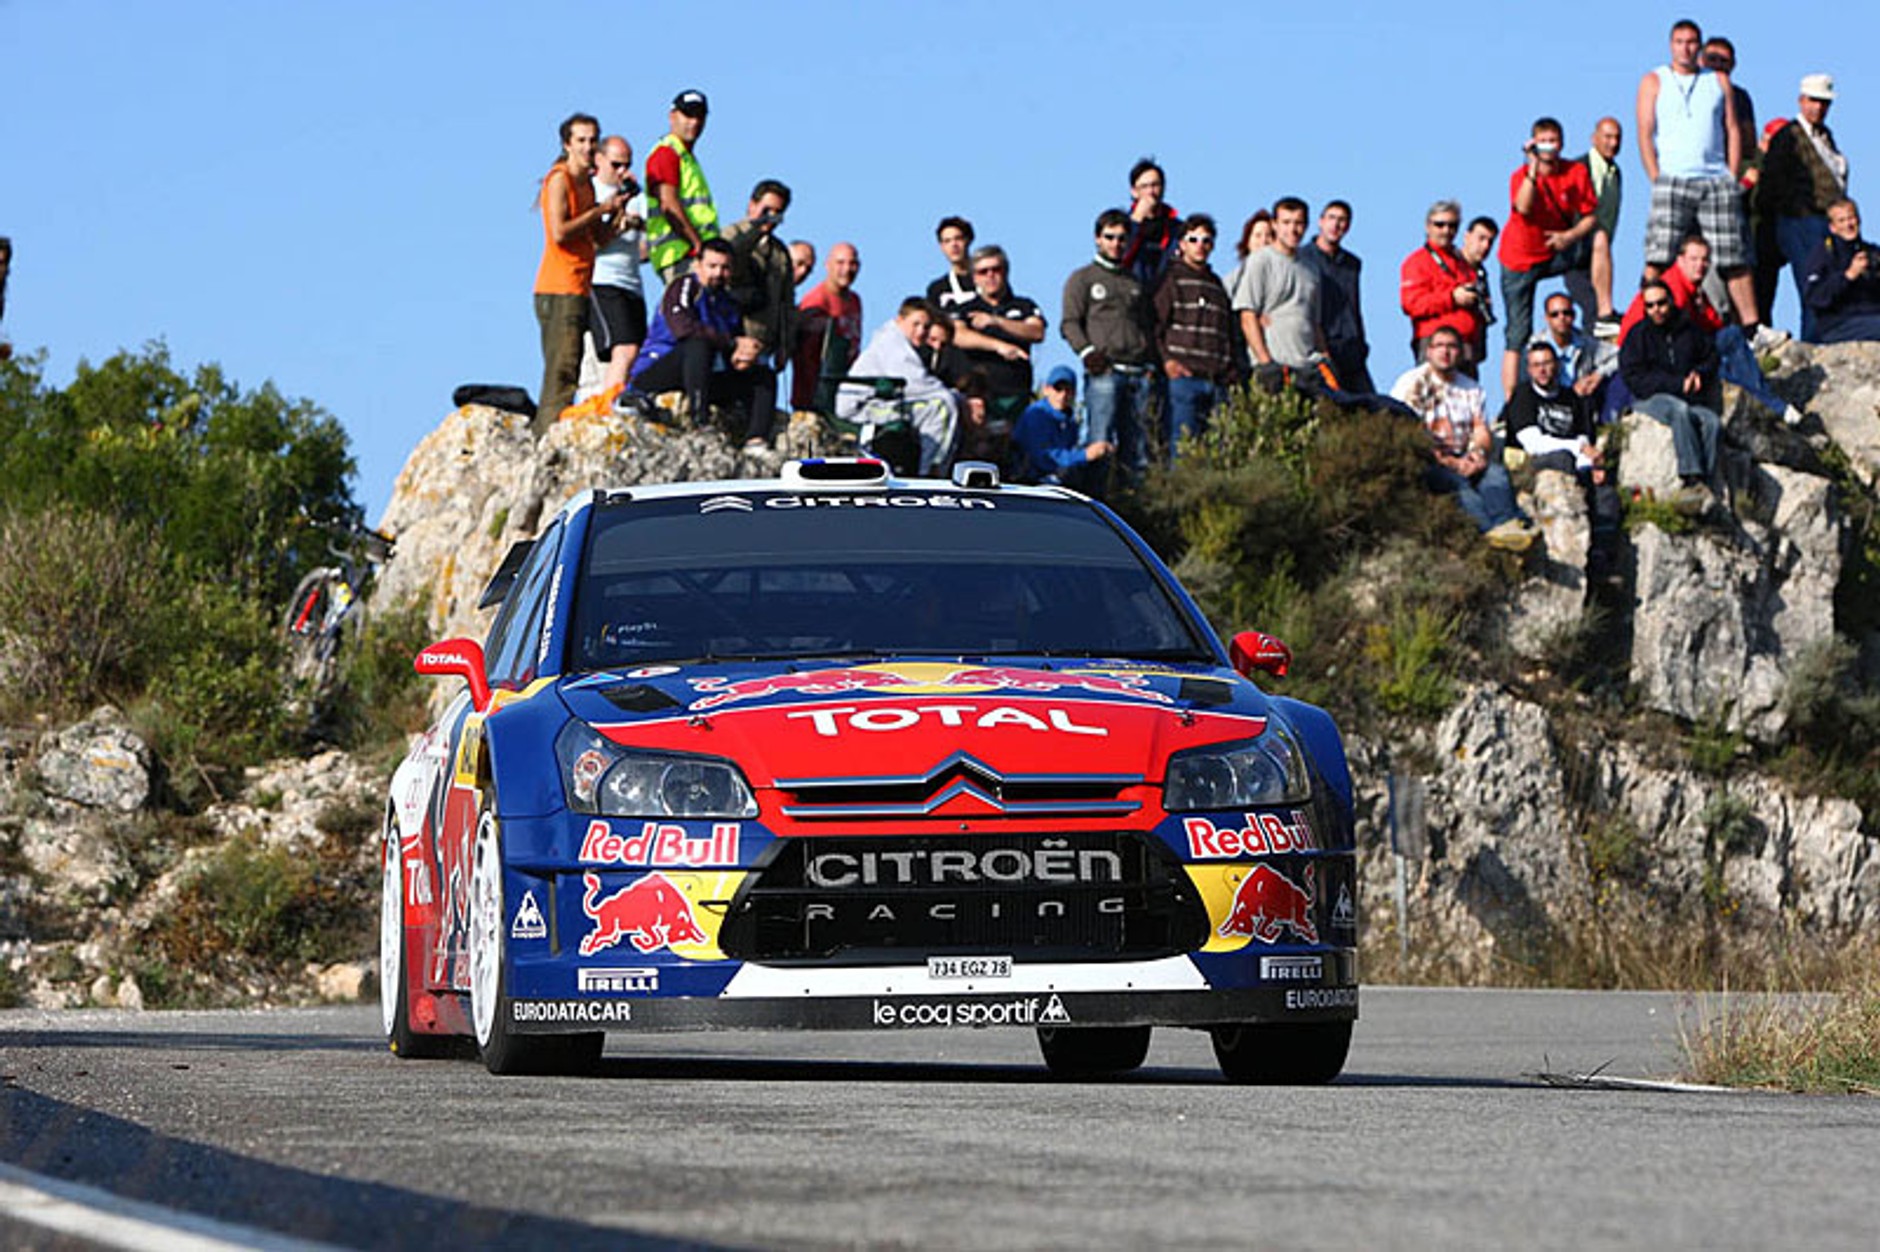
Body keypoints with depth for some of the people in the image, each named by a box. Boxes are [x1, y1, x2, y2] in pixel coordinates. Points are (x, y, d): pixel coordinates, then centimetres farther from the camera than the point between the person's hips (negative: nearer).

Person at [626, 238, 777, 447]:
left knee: (764, 375, -3)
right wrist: (734, 342, -23)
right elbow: (684, 328, -25)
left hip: (697, 382, 7)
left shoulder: (729, 304, 16)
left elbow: (732, 360, 12)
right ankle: (700, 420, -45)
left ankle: (755, 441, -24)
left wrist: (743, 358, -15)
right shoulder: (683, 287, -5)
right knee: (699, 344, -34)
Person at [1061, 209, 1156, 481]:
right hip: (1103, 371, -5)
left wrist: (1151, 364, 11)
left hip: (1138, 373, 5)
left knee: (1136, 443, 1)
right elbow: (1069, 323, 2)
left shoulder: (1136, 283, 24)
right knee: (1101, 444, -12)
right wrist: (1087, 352, -14)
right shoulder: (1082, 279, 10)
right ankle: (1096, 496, -14)